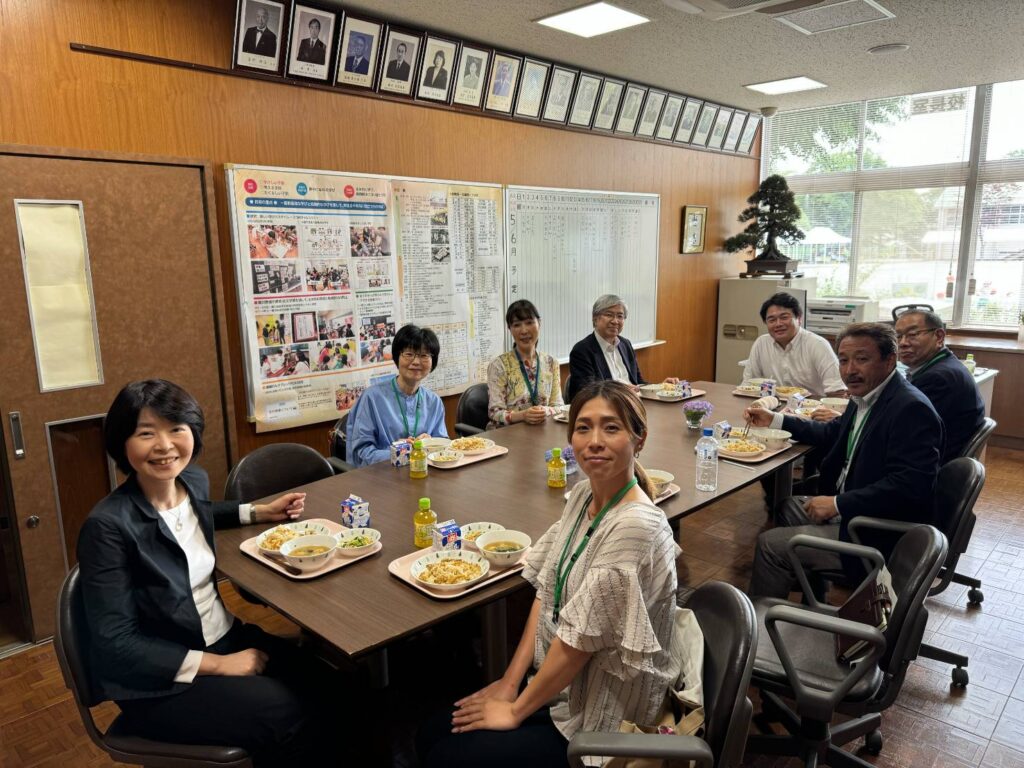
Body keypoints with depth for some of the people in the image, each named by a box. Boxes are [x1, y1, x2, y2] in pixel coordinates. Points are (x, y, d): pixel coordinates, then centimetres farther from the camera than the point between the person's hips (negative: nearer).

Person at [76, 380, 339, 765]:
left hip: (227, 638, 6)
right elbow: (115, 643, -19)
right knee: (291, 715, -22)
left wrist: (261, 512, 15)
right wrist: (216, 665, -19)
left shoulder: (195, 480, -2)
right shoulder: (107, 525, -22)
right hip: (159, 682, -6)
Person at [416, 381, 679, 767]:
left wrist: (517, 710, -12)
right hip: (557, 685, 7)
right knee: (432, 734, 8)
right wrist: (510, 681, 0)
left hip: (598, 723, -6)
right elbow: (546, 591, 3)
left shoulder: (636, 526, -28)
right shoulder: (582, 495, -2)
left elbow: (581, 637, -24)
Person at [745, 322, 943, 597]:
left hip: (880, 537, -10)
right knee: (784, 508, 22)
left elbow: (908, 486, -30)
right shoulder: (865, 398, 5)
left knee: (770, 544, -9)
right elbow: (835, 434, 24)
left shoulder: (912, 409, -23)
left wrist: (837, 503, -25)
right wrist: (774, 420, 19)